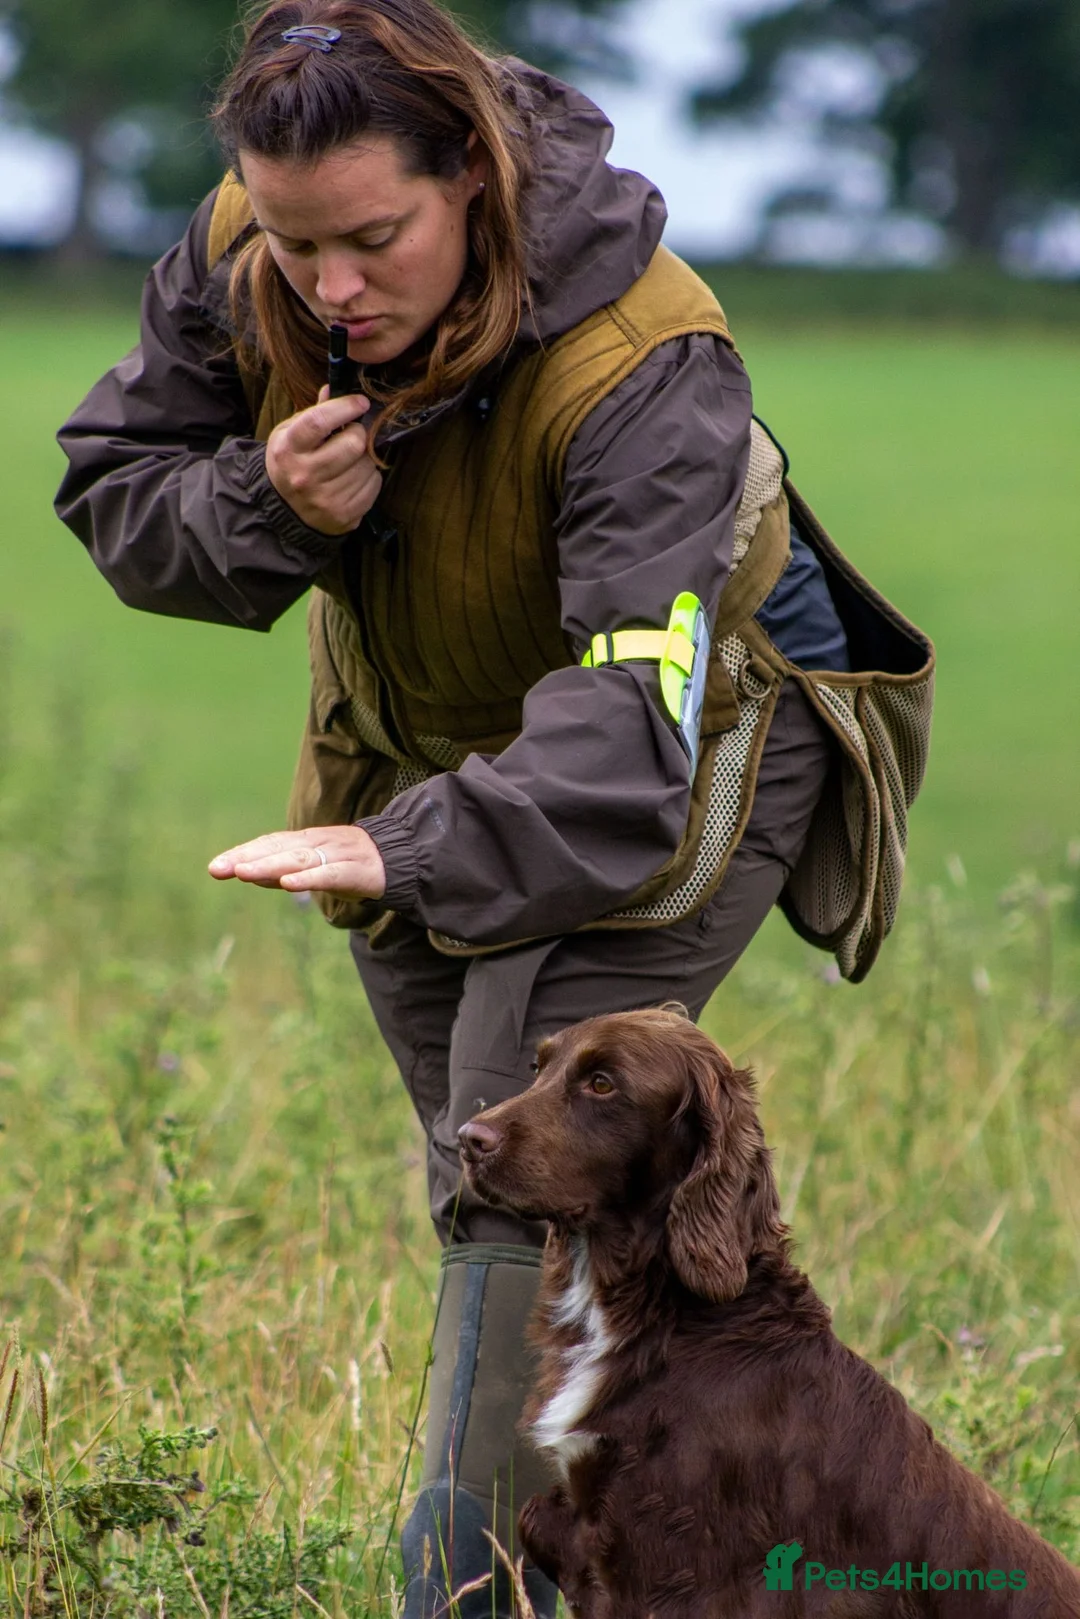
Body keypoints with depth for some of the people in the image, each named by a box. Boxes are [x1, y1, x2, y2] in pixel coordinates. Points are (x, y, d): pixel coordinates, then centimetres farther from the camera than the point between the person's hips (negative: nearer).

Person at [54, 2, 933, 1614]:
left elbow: (629, 731, -47)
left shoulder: (640, 364, -37)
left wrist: (413, 854, -63)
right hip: (412, 742, 7)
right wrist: (263, 505, -30)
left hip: (669, 756, -6)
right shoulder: (236, 262, -20)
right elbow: (110, 488, -7)